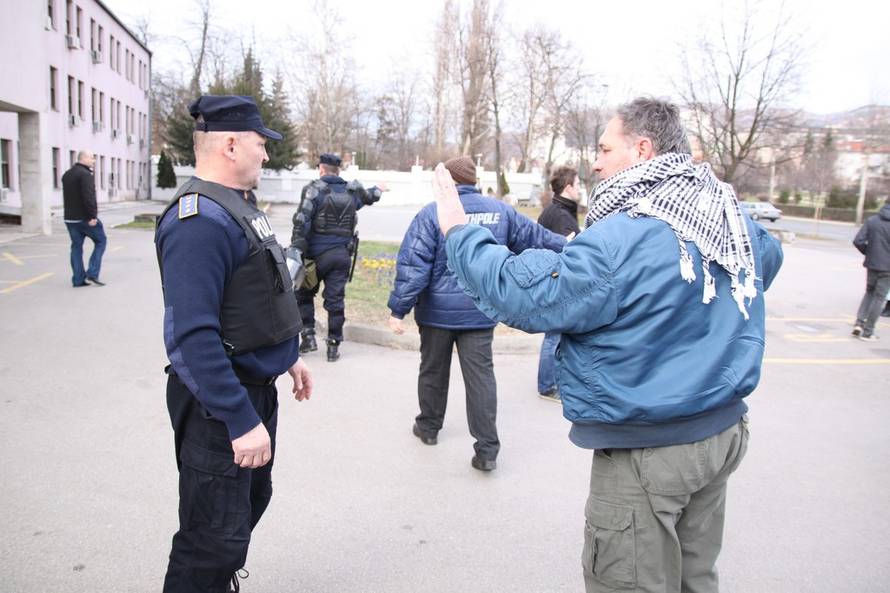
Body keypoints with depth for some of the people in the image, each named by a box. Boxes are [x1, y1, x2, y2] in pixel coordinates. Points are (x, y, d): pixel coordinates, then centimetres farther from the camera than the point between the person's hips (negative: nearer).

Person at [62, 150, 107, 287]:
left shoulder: (66, 175, 16)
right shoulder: (85, 174, -14)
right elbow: (89, 197, -23)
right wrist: (93, 215, -23)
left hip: (70, 218, 8)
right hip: (84, 218, -8)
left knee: (76, 246, 10)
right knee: (101, 241, 5)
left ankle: (78, 279, 9)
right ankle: (92, 274, -4)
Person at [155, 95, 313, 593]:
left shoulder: (239, 205, 9)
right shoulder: (199, 220, -24)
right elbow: (195, 335, -30)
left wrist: (289, 356, 21)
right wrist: (241, 420, -30)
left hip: (257, 387, 11)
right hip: (219, 404, -10)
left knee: (253, 499, 26)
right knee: (216, 541, 1)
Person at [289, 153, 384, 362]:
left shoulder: (314, 190, -6)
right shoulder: (352, 192, 8)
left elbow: (301, 222, -15)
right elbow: (368, 197, 31)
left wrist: (296, 251, -14)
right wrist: (378, 190, 54)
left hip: (316, 254, -3)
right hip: (342, 255, 3)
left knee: (304, 294, 16)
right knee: (335, 300, 6)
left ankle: (308, 337, 13)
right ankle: (334, 346, 9)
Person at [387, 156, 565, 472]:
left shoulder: (431, 214, -10)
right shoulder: (500, 211, 1)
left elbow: (413, 265, -14)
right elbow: (536, 237, 12)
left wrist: (399, 309, -9)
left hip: (437, 311, -2)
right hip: (480, 312, 2)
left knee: (433, 370, 16)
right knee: (481, 375, 3)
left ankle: (429, 427, 35)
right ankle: (487, 449, 1)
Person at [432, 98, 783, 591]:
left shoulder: (623, 237, -24)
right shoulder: (732, 219, 3)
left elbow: (522, 295, -22)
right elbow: (769, 256, 26)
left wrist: (458, 232, -9)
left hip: (647, 452, -8)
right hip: (724, 430, 8)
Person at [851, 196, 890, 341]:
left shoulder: (871, 220, -3)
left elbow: (858, 241, -7)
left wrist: (868, 252, 8)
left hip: (871, 264, 3)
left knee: (869, 292, 21)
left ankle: (859, 322, 6)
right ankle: (868, 332, 7)